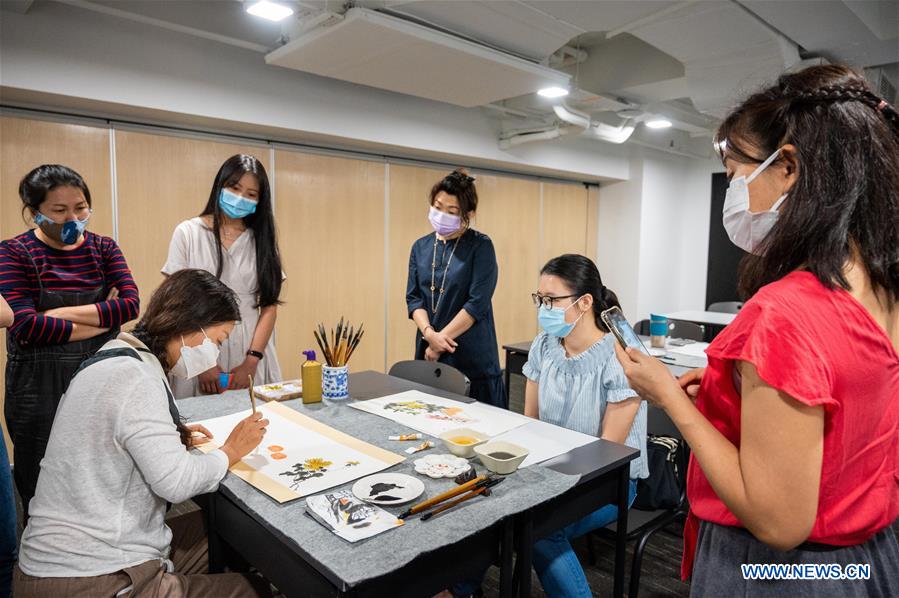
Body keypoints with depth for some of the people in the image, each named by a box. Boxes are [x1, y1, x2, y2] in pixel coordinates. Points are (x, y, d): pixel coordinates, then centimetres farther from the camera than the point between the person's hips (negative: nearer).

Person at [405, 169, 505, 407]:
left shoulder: (480, 246, -6)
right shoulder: (421, 247, 9)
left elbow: (477, 302, -13)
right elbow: (413, 298, 5)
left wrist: (439, 340, -12)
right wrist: (429, 334, -13)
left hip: (472, 356, -4)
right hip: (428, 353, 4)